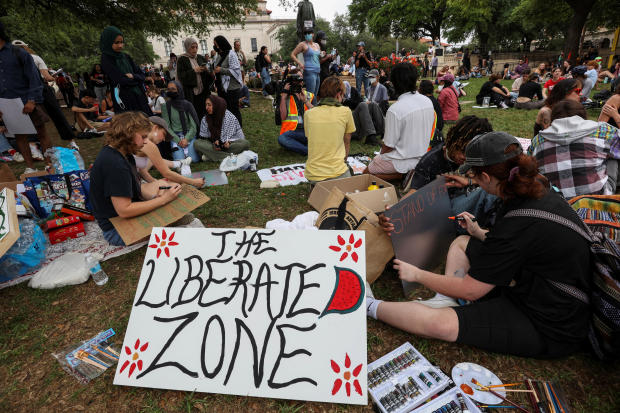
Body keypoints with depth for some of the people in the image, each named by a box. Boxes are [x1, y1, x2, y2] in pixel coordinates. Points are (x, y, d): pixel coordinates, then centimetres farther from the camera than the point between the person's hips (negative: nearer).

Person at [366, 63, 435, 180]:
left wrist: (380, 157, 2)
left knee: (367, 172, 13)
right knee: (377, 160, 27)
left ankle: (403, 174, 1)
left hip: (402, 160, -7)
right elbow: (429, 133, 9)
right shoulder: (428, 102, -3)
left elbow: (388, 146, -19)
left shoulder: (395, 110, -26)